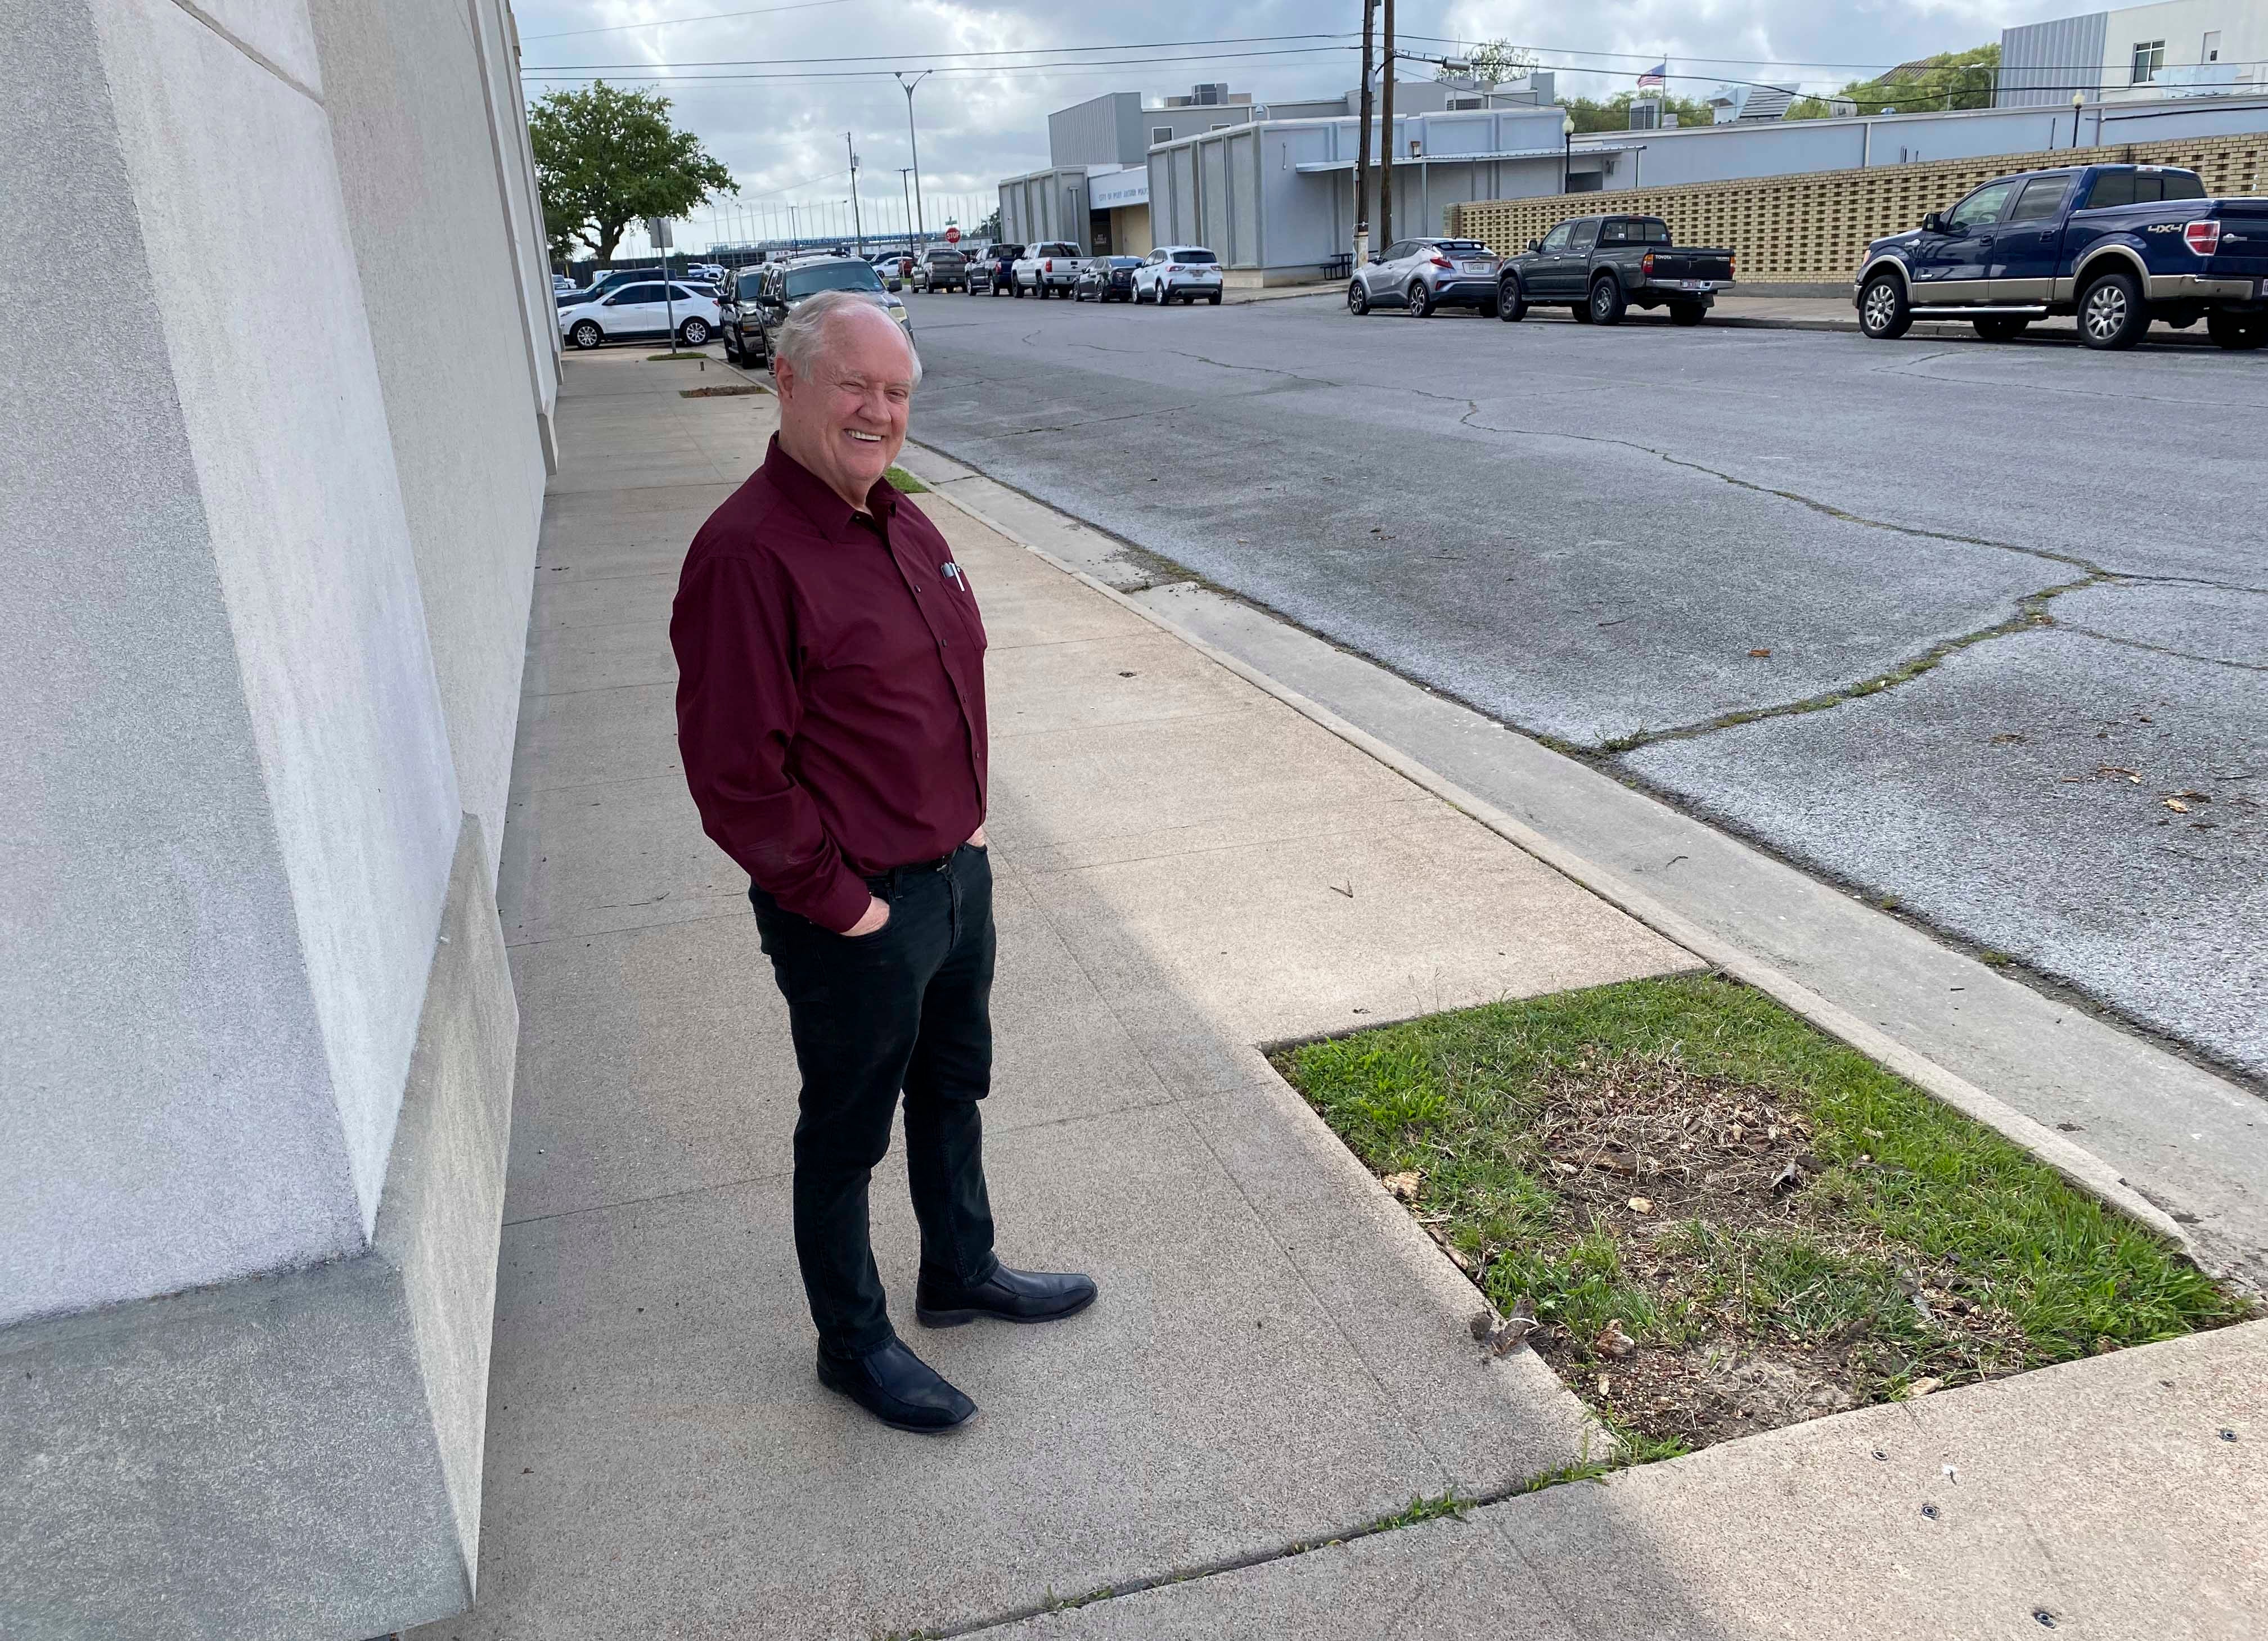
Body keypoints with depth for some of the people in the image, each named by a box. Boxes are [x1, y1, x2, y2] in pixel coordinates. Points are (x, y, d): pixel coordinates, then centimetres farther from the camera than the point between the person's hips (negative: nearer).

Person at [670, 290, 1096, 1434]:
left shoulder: (901, 524, 6)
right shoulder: (747, 553, -22)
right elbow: (734, 773, -24)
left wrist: (970, 824, 12)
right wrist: (837, 901, -18)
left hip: (956, 877, 9)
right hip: (852, 919, -8)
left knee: (952, 1089, 25)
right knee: (847, 1134, 12)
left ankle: (962, 1272, 47)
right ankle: (853, 1343, 33)